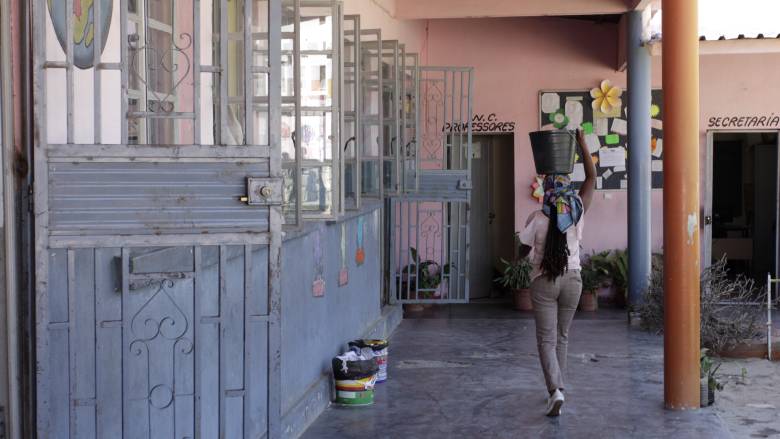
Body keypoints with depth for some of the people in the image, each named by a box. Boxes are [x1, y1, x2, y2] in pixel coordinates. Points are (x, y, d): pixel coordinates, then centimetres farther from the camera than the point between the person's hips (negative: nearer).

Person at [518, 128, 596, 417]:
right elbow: (592, 177, 2)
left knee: (546, 340, -1)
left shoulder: (537, 219, -11)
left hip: (544, 282, -3)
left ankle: (555, 390, -19)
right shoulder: (578, 213, -6)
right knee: (561, 336, 18)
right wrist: (582, 142, 2)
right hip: (572, 280, 3)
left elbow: (524, 252, -2)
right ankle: (557, 387, 24)